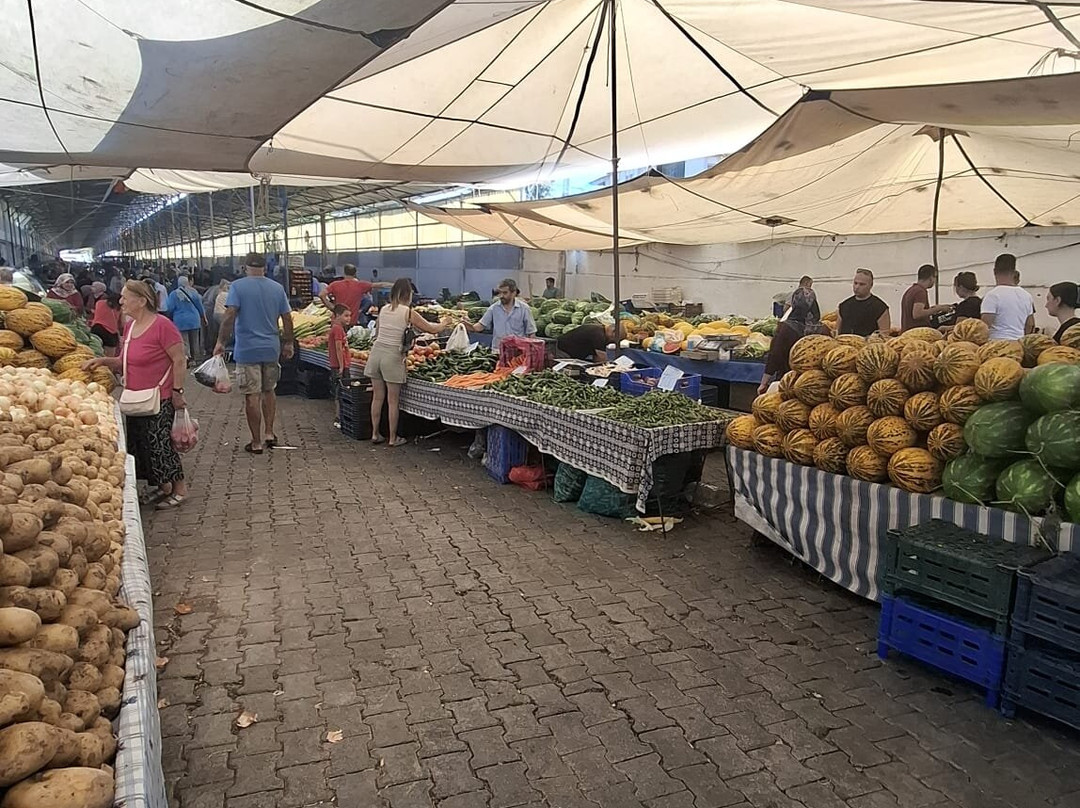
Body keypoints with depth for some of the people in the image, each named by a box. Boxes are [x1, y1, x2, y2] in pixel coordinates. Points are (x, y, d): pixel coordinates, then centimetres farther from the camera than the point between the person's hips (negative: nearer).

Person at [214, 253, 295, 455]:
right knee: (269, 391, 20)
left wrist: (221, 342, -11)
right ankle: (269, 433, 20)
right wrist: (288, 344, 15)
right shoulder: (277, 288, 4)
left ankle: (256, 442, 7)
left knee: (252, 396, 2)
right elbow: (287, 319, 5)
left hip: (247, 350, -3)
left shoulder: (238, 286, -6)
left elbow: (230, 315, -16)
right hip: (271, 349, 4)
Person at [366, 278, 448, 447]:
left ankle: (375, 434, 21)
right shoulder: (409, 312, -7)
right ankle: (392, 438, 12)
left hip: (376, 351, 5)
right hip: (392, 355, -5)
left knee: (377, 397, 14)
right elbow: (431, 329, -1)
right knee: (393, 400, 4)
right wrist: (444, 325, 19)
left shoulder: (383, 309, 8)